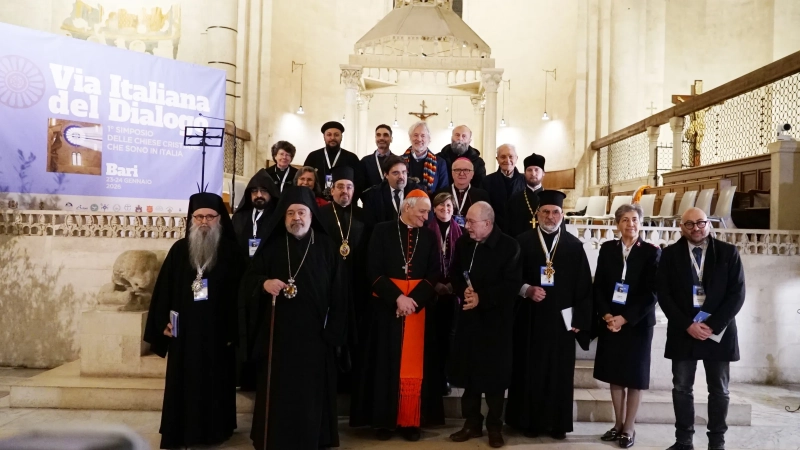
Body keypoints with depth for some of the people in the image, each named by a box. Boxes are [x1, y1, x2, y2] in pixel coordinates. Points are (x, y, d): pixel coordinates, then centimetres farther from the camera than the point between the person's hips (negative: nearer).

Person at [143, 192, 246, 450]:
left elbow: (242, 292, -5)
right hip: (185, 331, 2)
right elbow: (164, 288, 5)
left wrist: (235, 329, -9)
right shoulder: (179, 250, 3)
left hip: (218, 331, -2)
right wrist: (163, 321, -2)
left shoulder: (232, 252, -3)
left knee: (215, 382, 8)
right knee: (184, 382, 8)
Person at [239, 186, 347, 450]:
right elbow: (247, 281, 5)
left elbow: (338, 293, 0)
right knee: (277, 393, 6)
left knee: (310, 394, 6)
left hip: (313, 336, -1)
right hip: (277, 334, 1)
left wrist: (333, 333, -7)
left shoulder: (327, 247, 1)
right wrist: (264, 283, -17)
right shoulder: (271, 246, 6)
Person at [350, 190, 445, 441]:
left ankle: (411, 421, 14)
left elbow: (433, 274, 1)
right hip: (388, 305, -2)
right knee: (387, 362, 4)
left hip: (419, 305, 2)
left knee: (414, 364, 4)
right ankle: (385, 420, 14)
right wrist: (398, 297, -16)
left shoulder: (428, 236, 7)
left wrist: (413, 299, -13)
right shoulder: (382, 231, -1)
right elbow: (374, 271, -6)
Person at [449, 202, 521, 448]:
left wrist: (482, 298, -20)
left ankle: (495, 427, 21)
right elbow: (455, 275, 10)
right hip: (468, 318, 4)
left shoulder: (509, 246, -10)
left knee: (494, 374, 5)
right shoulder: (463, 243, 5)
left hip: (495, 320, -4)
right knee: (468, 372, 9)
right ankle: (472, 423, 24)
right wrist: (463, 291, -11)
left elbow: (512, 284, -15)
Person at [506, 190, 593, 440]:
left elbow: (583, 286, 3)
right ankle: (529, 421, 20)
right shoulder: (522, 242, 0)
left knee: (559, 371, 9)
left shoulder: (574, 246, 4)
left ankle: (557, 423, 22)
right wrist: (526, 289, -18)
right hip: (529, 317, -1)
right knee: (529, 369, 7)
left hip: (561, 319, 1)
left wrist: (578, 319, -3)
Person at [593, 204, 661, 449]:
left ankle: (629, 428, 17)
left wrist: (624, 318, -15)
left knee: (635, 376, 6)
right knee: (614, 374, 9)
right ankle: (618, 424, 23)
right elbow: (598, 286, 3)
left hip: (637, 323, -3)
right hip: (610, 321, 3)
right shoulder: (607, 249, 5)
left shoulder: (652, 252, -4)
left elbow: (651, 293, -9)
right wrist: (606, 315, -11)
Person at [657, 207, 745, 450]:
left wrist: (712, 325, -13)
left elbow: (737, 294, -4)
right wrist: (687, 325, -13)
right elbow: (664, 295, -2)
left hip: (718, 331, 0)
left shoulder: (728, 252, 1)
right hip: (683, 330, 0)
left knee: (719, 390, 8)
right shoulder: (670, 254, 2)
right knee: (681, 388, 6)